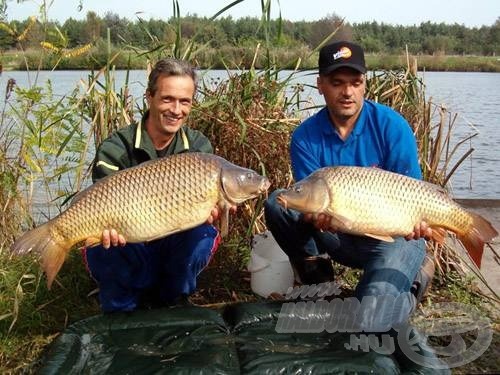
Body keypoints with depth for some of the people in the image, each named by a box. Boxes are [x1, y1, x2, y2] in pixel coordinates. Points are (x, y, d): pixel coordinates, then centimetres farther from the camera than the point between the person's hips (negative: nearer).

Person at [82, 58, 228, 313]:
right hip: (126, 247, -2)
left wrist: (209, 209, -41)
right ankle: (123, 310, -1)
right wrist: (107, 226, -49)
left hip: (174, 248, 2)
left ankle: (171, 299, 0)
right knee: (102, 249, -33)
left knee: (203, 234, -28)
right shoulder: (115, 150, -16)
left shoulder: (199, 146, -5)